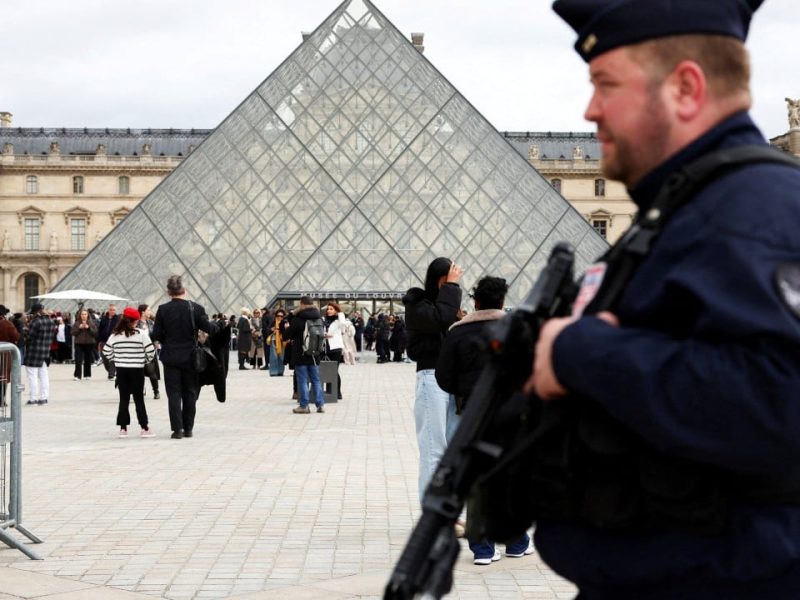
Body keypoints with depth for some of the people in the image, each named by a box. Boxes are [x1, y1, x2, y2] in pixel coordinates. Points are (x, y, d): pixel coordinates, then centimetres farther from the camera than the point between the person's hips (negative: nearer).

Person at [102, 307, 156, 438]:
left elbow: (106, 351, 2)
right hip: (137, 370, -3)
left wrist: (116, 360, 15)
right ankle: (145, 428, 5)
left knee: (123, 399, 8)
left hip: (121, 370, 3)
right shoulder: (141, 333, -9)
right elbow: (150, 351, -10)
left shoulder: (115, 334, 1)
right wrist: (146, 360, 9)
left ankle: (123, 428, 7)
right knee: (139, 399, 3)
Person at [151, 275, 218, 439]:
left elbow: (156, 335, -6)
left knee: (174, 394, 3)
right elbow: (208, 328, -8)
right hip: (190, 357, 1)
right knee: (190, 393, 11)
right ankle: (188, 428, 13)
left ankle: (177, 429, -3)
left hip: (170, 357, 0)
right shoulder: (195, 308, -8)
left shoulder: (163, 310, -7)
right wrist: (219, 326, 12)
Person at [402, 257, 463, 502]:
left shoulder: (444, 301, 16)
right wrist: (451, 287, -14)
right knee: (433, 449, -7)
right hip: (432, 378, -7)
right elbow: (441, 318, -24)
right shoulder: (416, 305, -4)